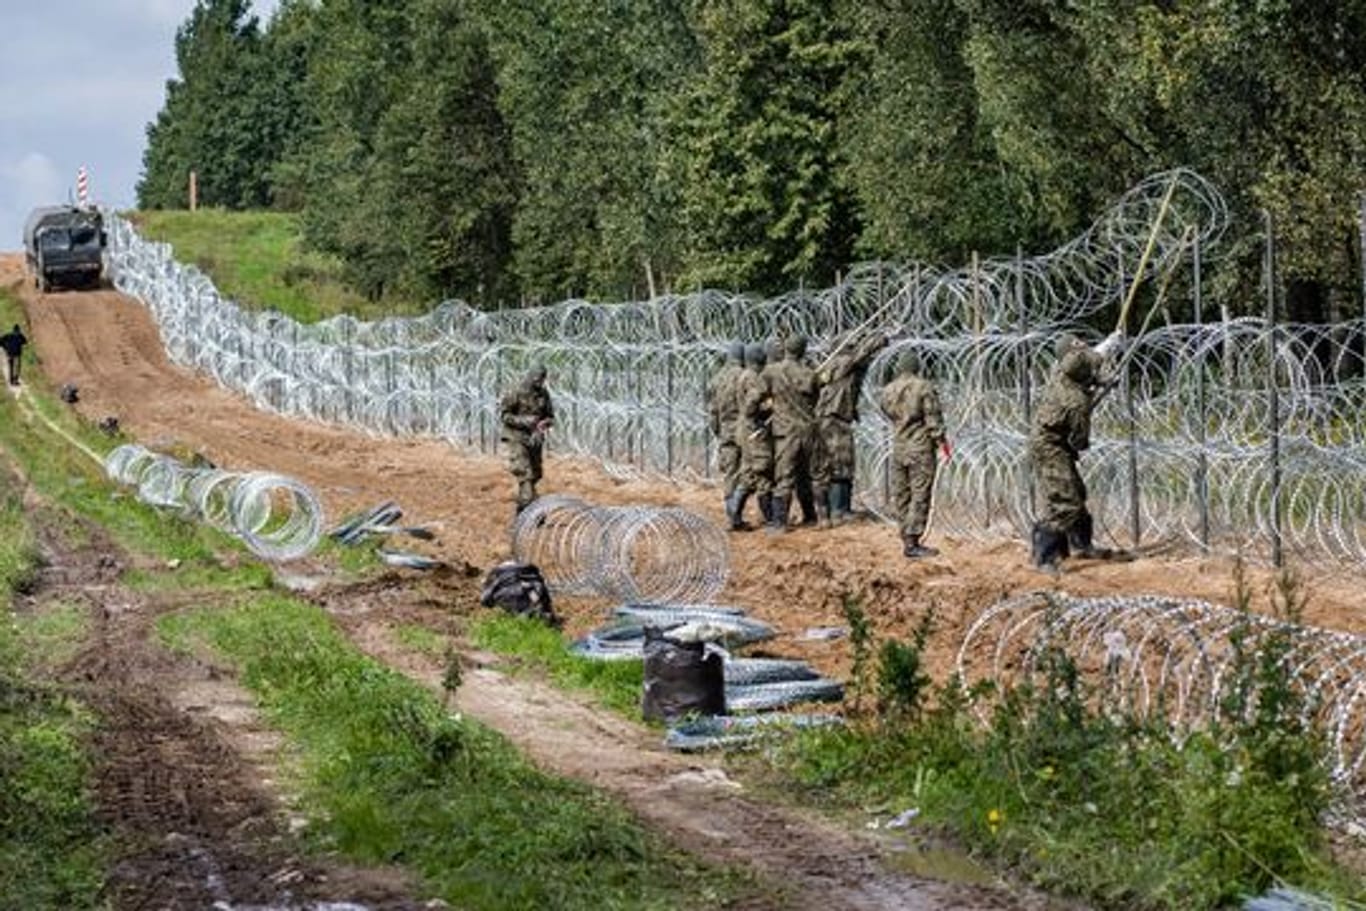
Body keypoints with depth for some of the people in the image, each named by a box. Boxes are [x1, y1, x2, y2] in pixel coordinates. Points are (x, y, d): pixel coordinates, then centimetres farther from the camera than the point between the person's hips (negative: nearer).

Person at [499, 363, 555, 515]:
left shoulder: (544, 394, 6)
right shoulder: (515, 393, -10)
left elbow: (550, 416, 15)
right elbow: (503, 414, -10)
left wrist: (546, 422, -9)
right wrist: (523, 421, -21)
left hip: (534, 440, 6)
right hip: (517, 439, -6)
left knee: (534, 475, 10)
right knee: (525, 474, -15)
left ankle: (522, 510, 22)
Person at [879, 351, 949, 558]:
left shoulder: (887, 391, 5)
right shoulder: (924, 388, -9)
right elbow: (933, 418, -10)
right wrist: (941, 441, -1)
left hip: (898, 447, 5)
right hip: (921, 448, -5)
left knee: (901, 496, 11)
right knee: (920, 496, -4)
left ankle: (907, 539, 14)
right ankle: (912, 543, -9)